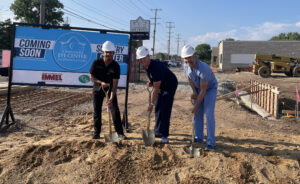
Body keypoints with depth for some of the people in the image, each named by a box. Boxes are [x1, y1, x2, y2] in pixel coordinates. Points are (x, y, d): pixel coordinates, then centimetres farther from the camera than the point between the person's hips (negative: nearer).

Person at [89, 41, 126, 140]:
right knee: (97, 111, 4)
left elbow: (115, 83, -19)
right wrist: (101, 82, -25)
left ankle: (120, 133, -2)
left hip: (110, 89, -1)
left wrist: (111, 98, -29)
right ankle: (96, 132, 18)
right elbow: (91, 77, -6)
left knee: (115, 110, -8)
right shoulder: (96, 62, -13)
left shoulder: (116, 66, -16)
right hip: (98, 88, 1)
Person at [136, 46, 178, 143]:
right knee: (157, 108, 11)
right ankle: (157, 131, 23)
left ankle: (164, 135, -8)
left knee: (165, 110, -13)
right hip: (161, 85, 9)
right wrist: (151, 82, -7)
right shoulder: (147, 66, -6)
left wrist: (151, 104, -24)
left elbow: (156, 88, -30)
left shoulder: (156, 67, -34)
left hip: (170, 85, -9)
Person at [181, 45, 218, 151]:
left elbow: (203, 90, -31)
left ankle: (210, 142, -12)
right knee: (198, 113, 5)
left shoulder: (203, 69, -38)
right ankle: (199, 137, 17)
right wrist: (194, 92, -9)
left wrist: (196, 106, -25)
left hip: (210, 89, -6)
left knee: (209, 114, -15)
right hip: (198, 89, 6)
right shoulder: (186, 66, -16)